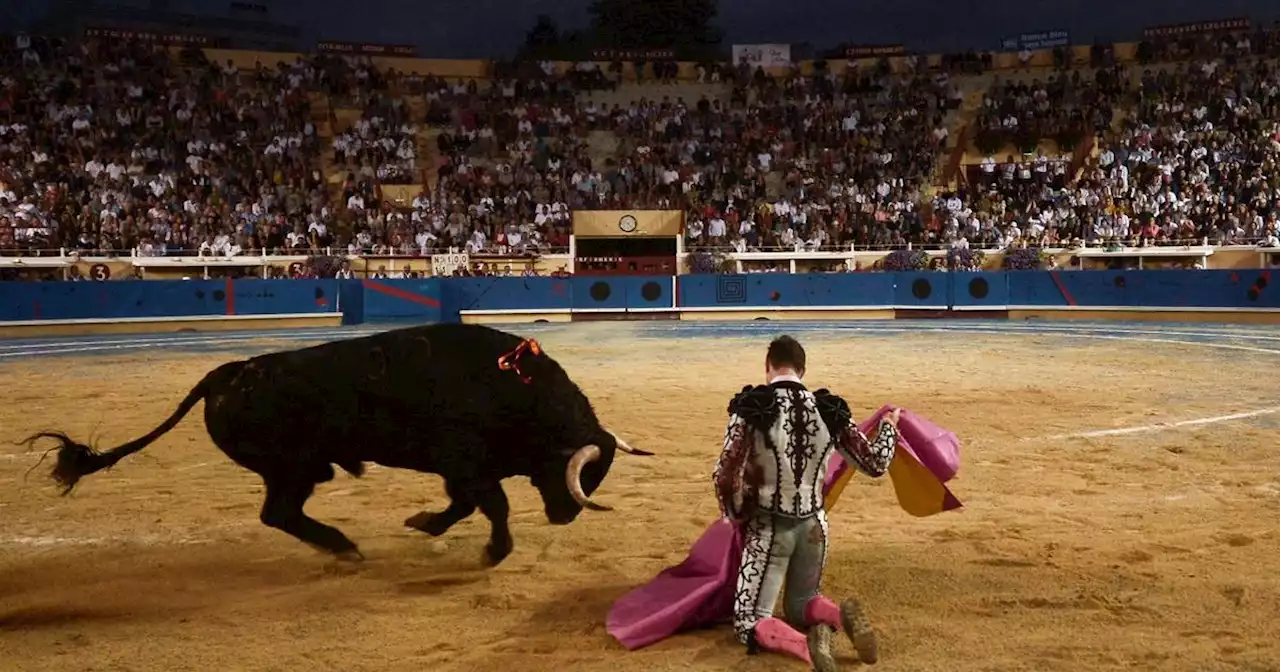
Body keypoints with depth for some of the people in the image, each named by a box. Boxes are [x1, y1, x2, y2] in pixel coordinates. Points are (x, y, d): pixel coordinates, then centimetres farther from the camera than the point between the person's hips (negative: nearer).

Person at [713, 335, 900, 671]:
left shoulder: (752, 407, -14)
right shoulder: (829, 409, -4)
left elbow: (725, 476, -17)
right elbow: (876, 464, 2)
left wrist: (738, 519, 2)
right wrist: (889, 425, 22)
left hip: (770, 527, -4)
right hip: (814, 525, 4)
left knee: (748, 623, 6)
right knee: (798, 606, 26)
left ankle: (804, 644, -26)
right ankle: (840, 615, -8)